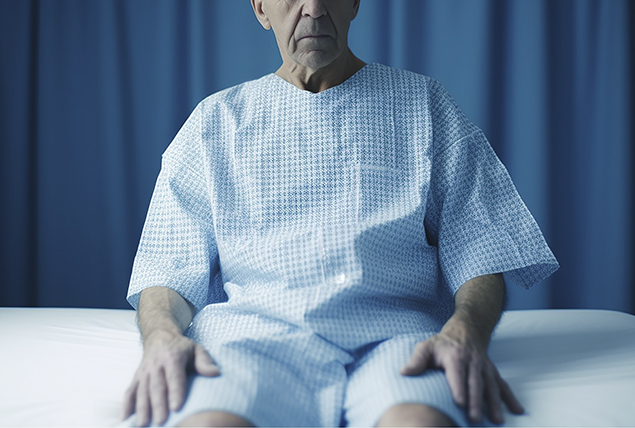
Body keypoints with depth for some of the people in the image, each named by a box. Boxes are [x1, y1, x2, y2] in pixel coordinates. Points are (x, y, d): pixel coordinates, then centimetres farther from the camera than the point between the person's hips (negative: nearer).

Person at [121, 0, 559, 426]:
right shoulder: (215, 121, 20)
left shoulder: (423, 105, 17)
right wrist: (162, 336, -12)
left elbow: (479, 258, 9)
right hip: (251, 327, 1)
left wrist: (464, 334, -14)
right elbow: (170, 271, 12)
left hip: (391, 331, 0)